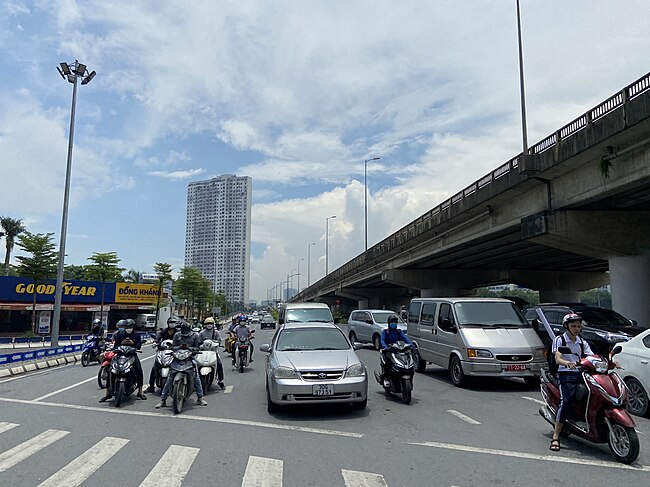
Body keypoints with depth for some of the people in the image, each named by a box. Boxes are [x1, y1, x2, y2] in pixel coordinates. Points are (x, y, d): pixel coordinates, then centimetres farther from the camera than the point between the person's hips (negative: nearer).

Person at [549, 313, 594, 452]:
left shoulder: (582, 342, 20)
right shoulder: (560, 339, 4)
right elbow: (558, 359, -10)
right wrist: (568, 363, -32)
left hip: (581, 373, 6)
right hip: (566, 374, -6)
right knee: (566, 401, -23)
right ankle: (555, 437, -23)